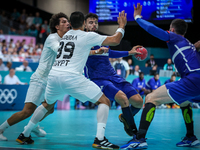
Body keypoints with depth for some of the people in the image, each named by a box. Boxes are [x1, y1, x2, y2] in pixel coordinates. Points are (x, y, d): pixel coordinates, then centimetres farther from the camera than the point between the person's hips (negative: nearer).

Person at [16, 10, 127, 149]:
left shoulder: (65, 35, 22)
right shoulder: (88, 36, 3)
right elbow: (115, 40, 2)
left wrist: (96, 51, 49)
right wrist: (122, 26, 18)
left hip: (53, 75, 6)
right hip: (71, 77, -6)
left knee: (47, 105, 32)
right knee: (104, 101, 2)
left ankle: (24, 135, 32)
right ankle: (100, 139, -14)